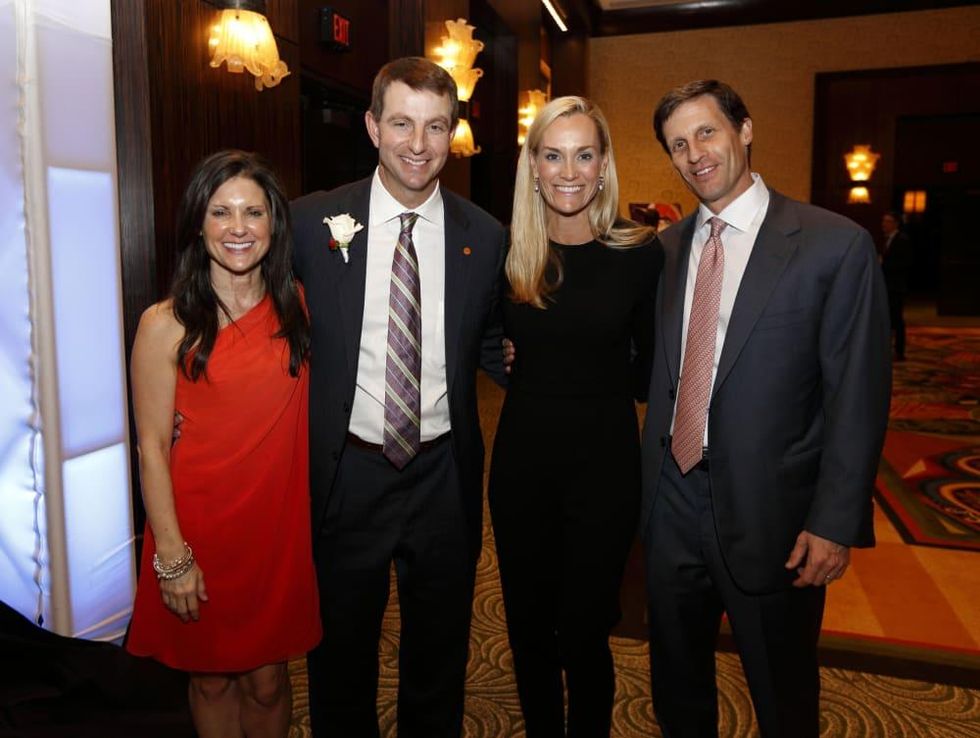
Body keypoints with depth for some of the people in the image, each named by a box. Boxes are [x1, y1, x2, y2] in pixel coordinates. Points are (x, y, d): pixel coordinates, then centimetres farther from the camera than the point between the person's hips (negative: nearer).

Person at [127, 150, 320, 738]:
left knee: (267, 678, 16)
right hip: (200, 527, -2)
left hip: (280, 524, 2)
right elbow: (153, 447, -8)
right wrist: (171, 554, -9)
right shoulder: (167, 324, -10)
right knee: (212, 679, 17)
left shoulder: (296, 306, 1)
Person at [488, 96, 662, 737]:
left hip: (604, 460, -2)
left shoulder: (640, 252, -7)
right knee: (528, 628, 16)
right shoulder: (506, 251, -1)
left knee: (584, 632, 8)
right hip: (522, 456, 3)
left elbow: (649, 370, 1)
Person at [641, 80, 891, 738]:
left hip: (770, 512, -4)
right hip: (672, 504, 5)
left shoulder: (836, 245, -10)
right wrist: (647, 480, 4)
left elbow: (857, 398, -11)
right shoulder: (666, 248, 5)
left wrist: (836, 522, -13)